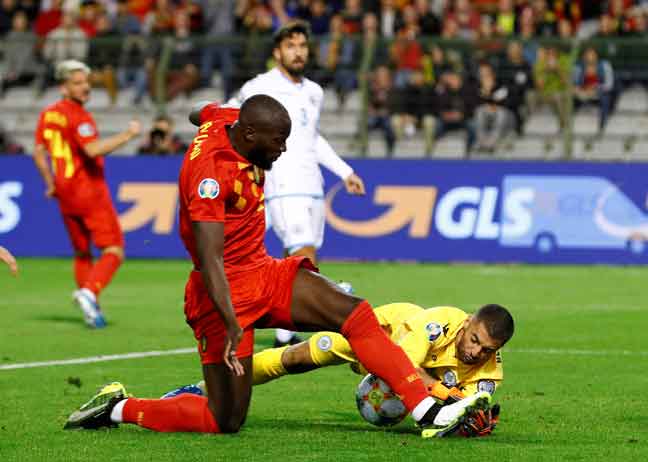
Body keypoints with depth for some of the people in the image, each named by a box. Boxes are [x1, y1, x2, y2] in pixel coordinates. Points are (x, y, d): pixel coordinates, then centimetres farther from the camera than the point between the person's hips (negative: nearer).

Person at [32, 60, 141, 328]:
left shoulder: (47, 114, 10)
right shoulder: (78, 116, -15)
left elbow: (39, 153, 16)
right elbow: (93, 149, -28)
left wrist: (50, 183, 25)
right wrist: (127, 135, -21)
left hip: (64, 195, 8)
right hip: (90, 191, -8)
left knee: (82, 253, 16)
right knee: (114, 251, -5)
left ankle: (90, 307, 8)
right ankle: (89, 292, -24)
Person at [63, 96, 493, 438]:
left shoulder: (227, 119, 0)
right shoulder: (210, 173, -26)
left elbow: (203, 114, 27)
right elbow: (211, 260, -31)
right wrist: (232, 325, -38)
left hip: (263, 271, 9)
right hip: (227, 289, -9)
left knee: (356, 314, -10)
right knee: (226, 421, -7)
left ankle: (430, 413, -17)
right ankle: (118, 408, 12)